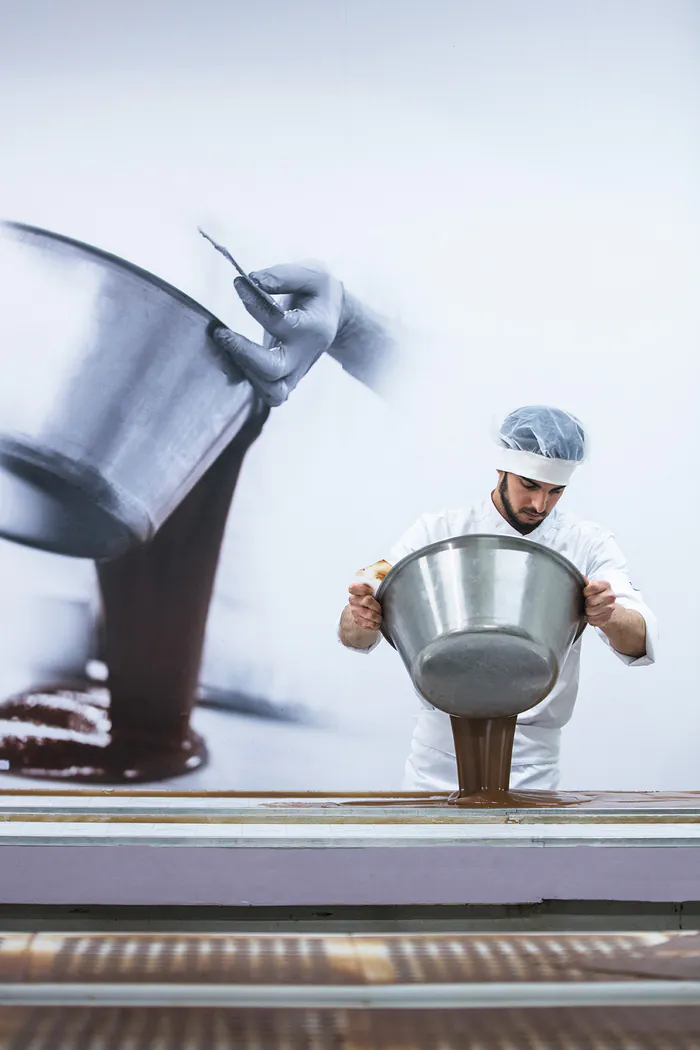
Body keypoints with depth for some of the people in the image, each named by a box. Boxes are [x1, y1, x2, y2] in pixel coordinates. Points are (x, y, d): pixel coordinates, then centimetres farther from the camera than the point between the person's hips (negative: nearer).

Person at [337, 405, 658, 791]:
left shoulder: (587, 545, 0)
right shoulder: (438, 532, 0)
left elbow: (641, 642, -14)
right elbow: (355, 636, -6)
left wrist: (610, 617, -37)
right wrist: (361, 617, -31)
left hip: (531, 770, 0)